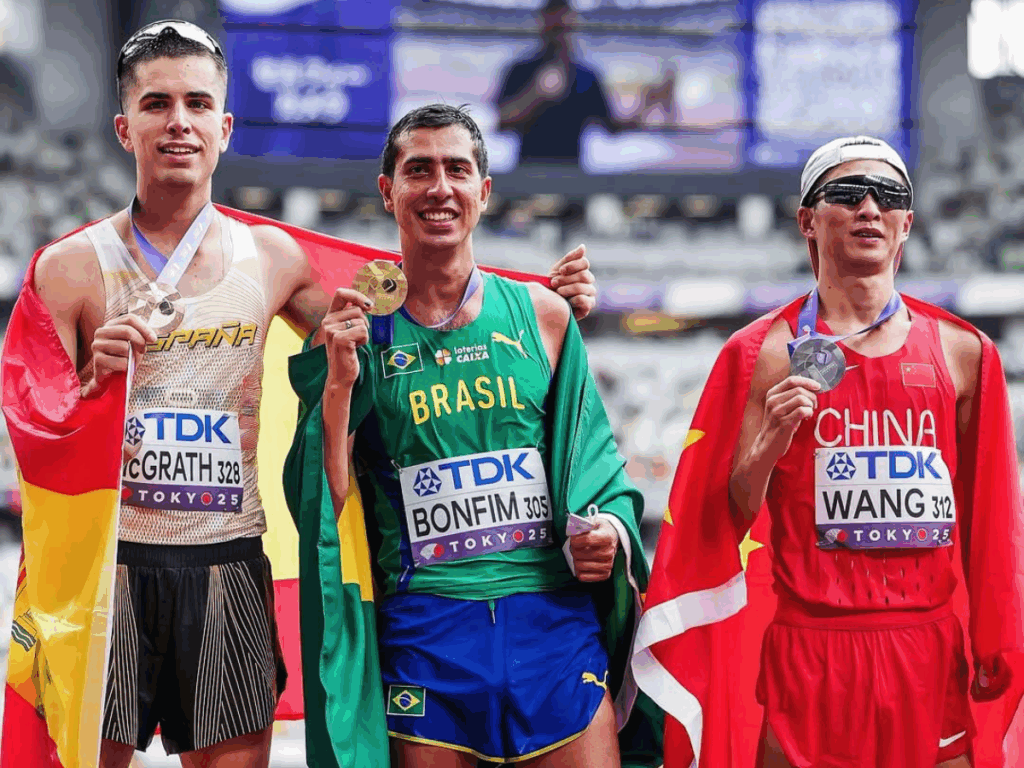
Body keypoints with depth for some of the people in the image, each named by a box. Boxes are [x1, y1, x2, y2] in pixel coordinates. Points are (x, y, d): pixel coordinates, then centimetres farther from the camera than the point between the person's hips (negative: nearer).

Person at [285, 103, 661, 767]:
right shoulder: (355, 332, 4)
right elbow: (323, 505, 0)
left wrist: (611, 528, -5)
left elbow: (597, 464, 15)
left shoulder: (543, 315, 8)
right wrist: (339, 382, -11)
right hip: (422, 628, -1)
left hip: (554, 617, 1)